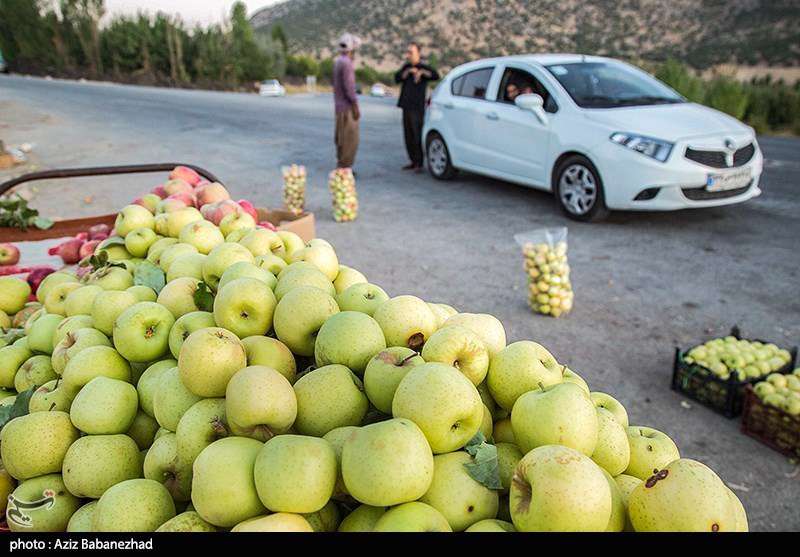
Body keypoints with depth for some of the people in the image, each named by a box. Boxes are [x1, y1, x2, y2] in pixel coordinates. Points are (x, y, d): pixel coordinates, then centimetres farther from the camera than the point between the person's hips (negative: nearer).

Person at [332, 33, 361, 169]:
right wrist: (355, 107, -19)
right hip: (347, 106, -10)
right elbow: (349, 87, -21)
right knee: (350, 138, -6)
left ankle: (341, 165, 20)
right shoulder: (347, 63, -18)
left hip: (339, 105, 10)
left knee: (341, 137, 14)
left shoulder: (337, 61, 12)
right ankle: (345, 167, -4)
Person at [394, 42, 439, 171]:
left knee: (417, 135, -9)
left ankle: (419, 163, -7)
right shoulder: (406, 67, 17)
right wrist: (409, 71, -12)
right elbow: (397, 78, 0)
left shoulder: (424, 67, 1)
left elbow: (435, 75, -16)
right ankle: (413, 161, 16)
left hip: (418, 107, -6)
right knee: (408, 136, 7)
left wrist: (422, 72, -23)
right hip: (406, 106, 6)